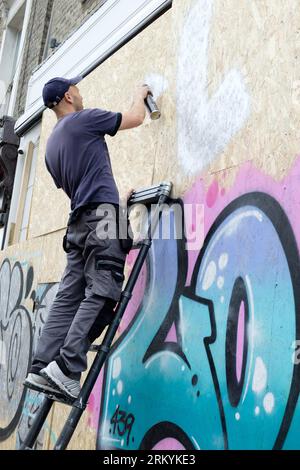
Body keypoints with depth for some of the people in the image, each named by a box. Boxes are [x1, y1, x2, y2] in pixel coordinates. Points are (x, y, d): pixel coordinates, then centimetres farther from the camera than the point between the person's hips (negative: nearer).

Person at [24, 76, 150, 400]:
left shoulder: (52, 144, 23)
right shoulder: (83, 119, 2)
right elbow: (135, 118, 10)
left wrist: (117, 195, 36)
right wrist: (140, 95, 32)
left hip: (78, 222, 8)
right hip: (101, 216, -8)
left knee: (68, 297, 3)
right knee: (101, 294, -12)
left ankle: (41, 368, -2)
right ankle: (67, 366, -18)